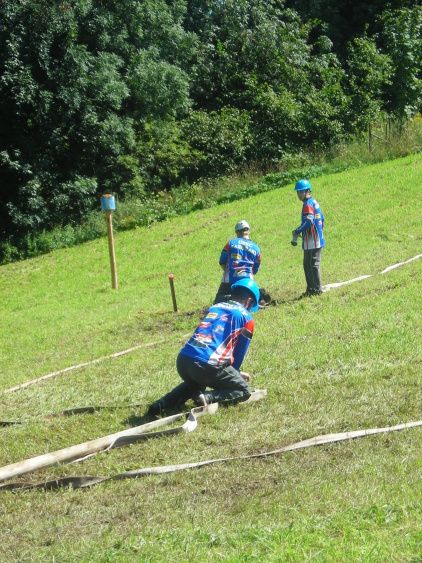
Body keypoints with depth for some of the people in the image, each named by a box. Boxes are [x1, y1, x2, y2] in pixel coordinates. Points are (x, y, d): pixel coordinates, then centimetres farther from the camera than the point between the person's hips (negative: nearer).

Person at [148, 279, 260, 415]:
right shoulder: (246, 317, 9)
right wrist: (236, 373, 34)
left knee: (194, 384, 39)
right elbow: (239, 353, 14)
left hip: (182, 359, 7)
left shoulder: (214, 307, 27)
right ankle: (207, 398, -14)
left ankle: (162, 403, 14)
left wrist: (234, 373, 44)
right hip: (206, 366, -7)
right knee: (244, 391, 12)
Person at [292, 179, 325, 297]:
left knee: (313, 265, -6)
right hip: (317, 240, 10)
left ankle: (317, 289, -3)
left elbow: (308, 221, -25)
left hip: (312, 242, -10)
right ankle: (311, 289, 20)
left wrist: (297, 231, -16)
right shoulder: (314, 202, 17)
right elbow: (321, 219, 22)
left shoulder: (308, 204, -14)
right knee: (307, 265, 15)